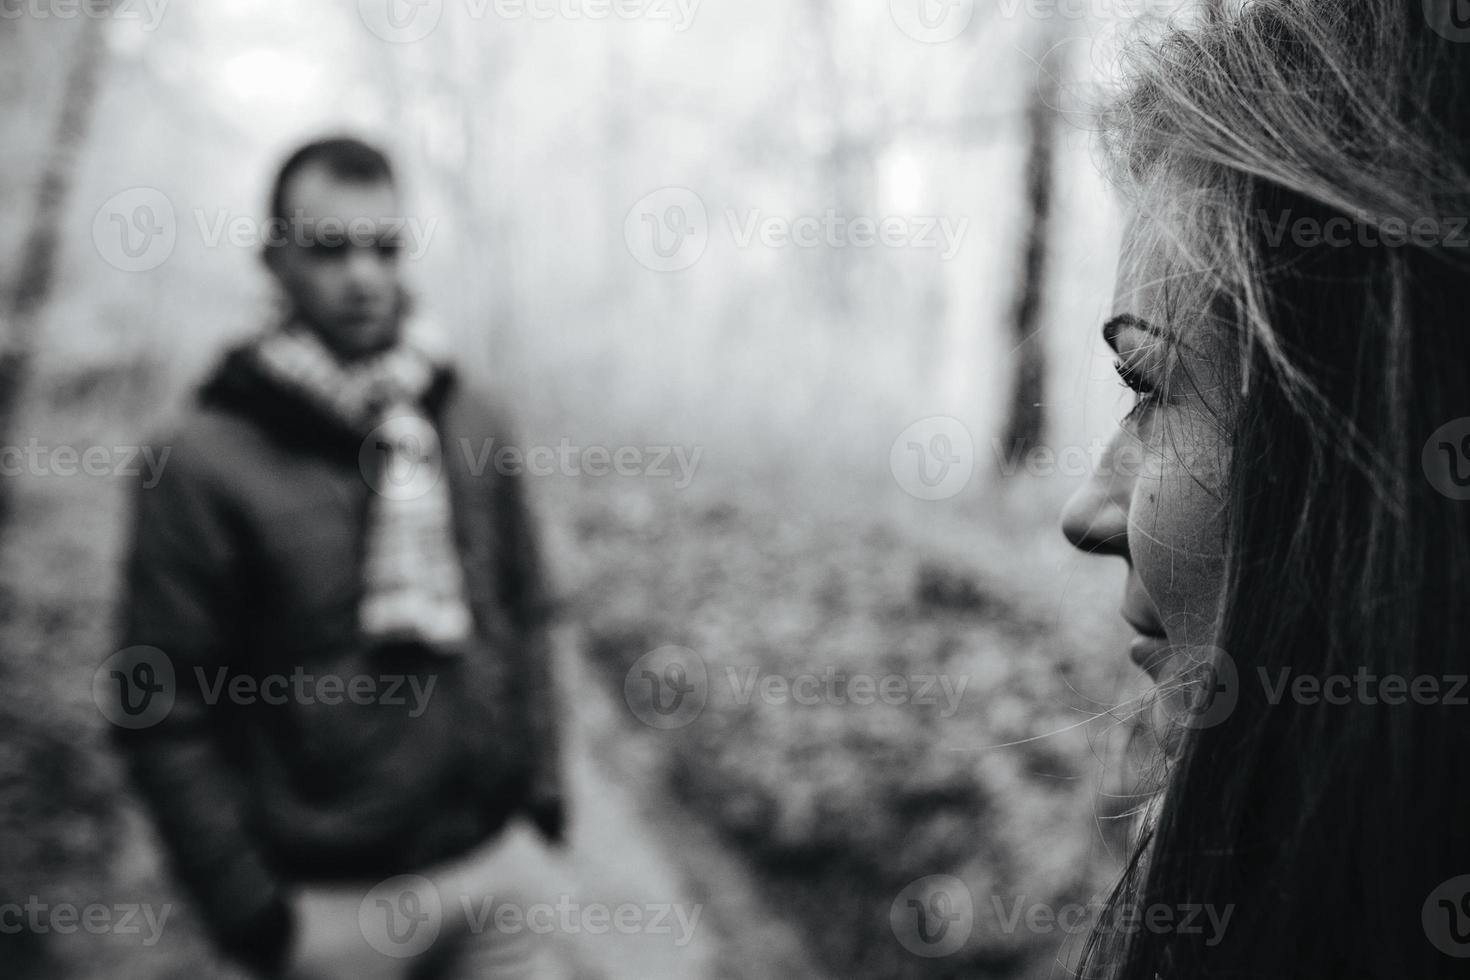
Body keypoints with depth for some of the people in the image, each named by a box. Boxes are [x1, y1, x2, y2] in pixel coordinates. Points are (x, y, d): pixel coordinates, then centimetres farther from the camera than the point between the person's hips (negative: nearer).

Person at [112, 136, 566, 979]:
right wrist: (247, 908, -10)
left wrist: (540, 777, 6)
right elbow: (170, 713, -10)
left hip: (489, 865, 4)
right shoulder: (207, 462, -12)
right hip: (333, 904, -3)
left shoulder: (472, 423, 1)